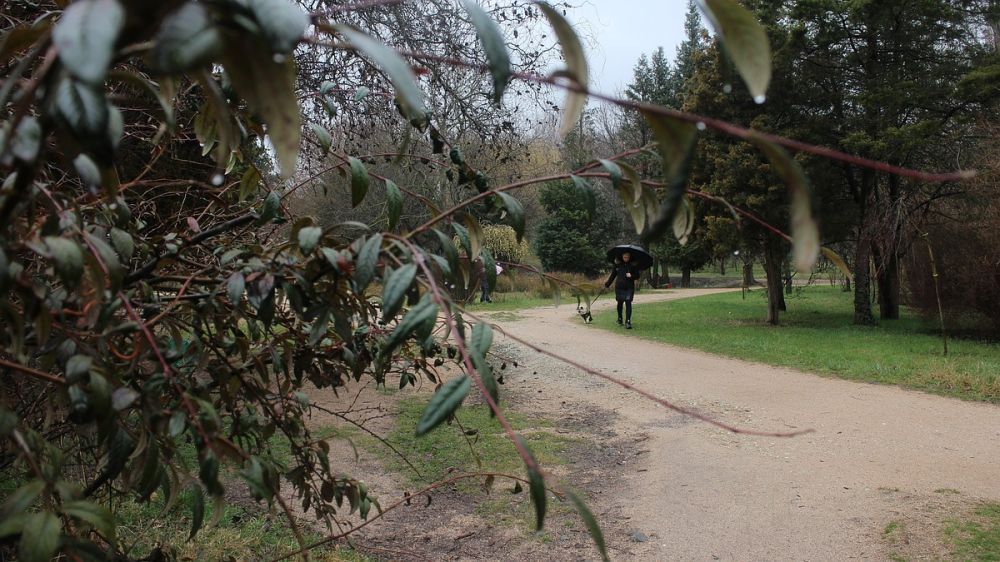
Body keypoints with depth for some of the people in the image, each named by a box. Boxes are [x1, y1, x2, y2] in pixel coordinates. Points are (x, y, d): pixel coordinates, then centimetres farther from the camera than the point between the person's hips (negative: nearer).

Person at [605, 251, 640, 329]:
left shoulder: (633, 265, -1)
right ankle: (619, 319, 34)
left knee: (628, 303, -12)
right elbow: (613, 275, 12)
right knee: (620, 303, 14)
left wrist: (631, 276, -20)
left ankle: (628, 322, -14)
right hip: (619, 287, 2)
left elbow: (637, 276, 0)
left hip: (629, 287, -2)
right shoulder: (618, 264, 3)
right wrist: (607, 284, 10)